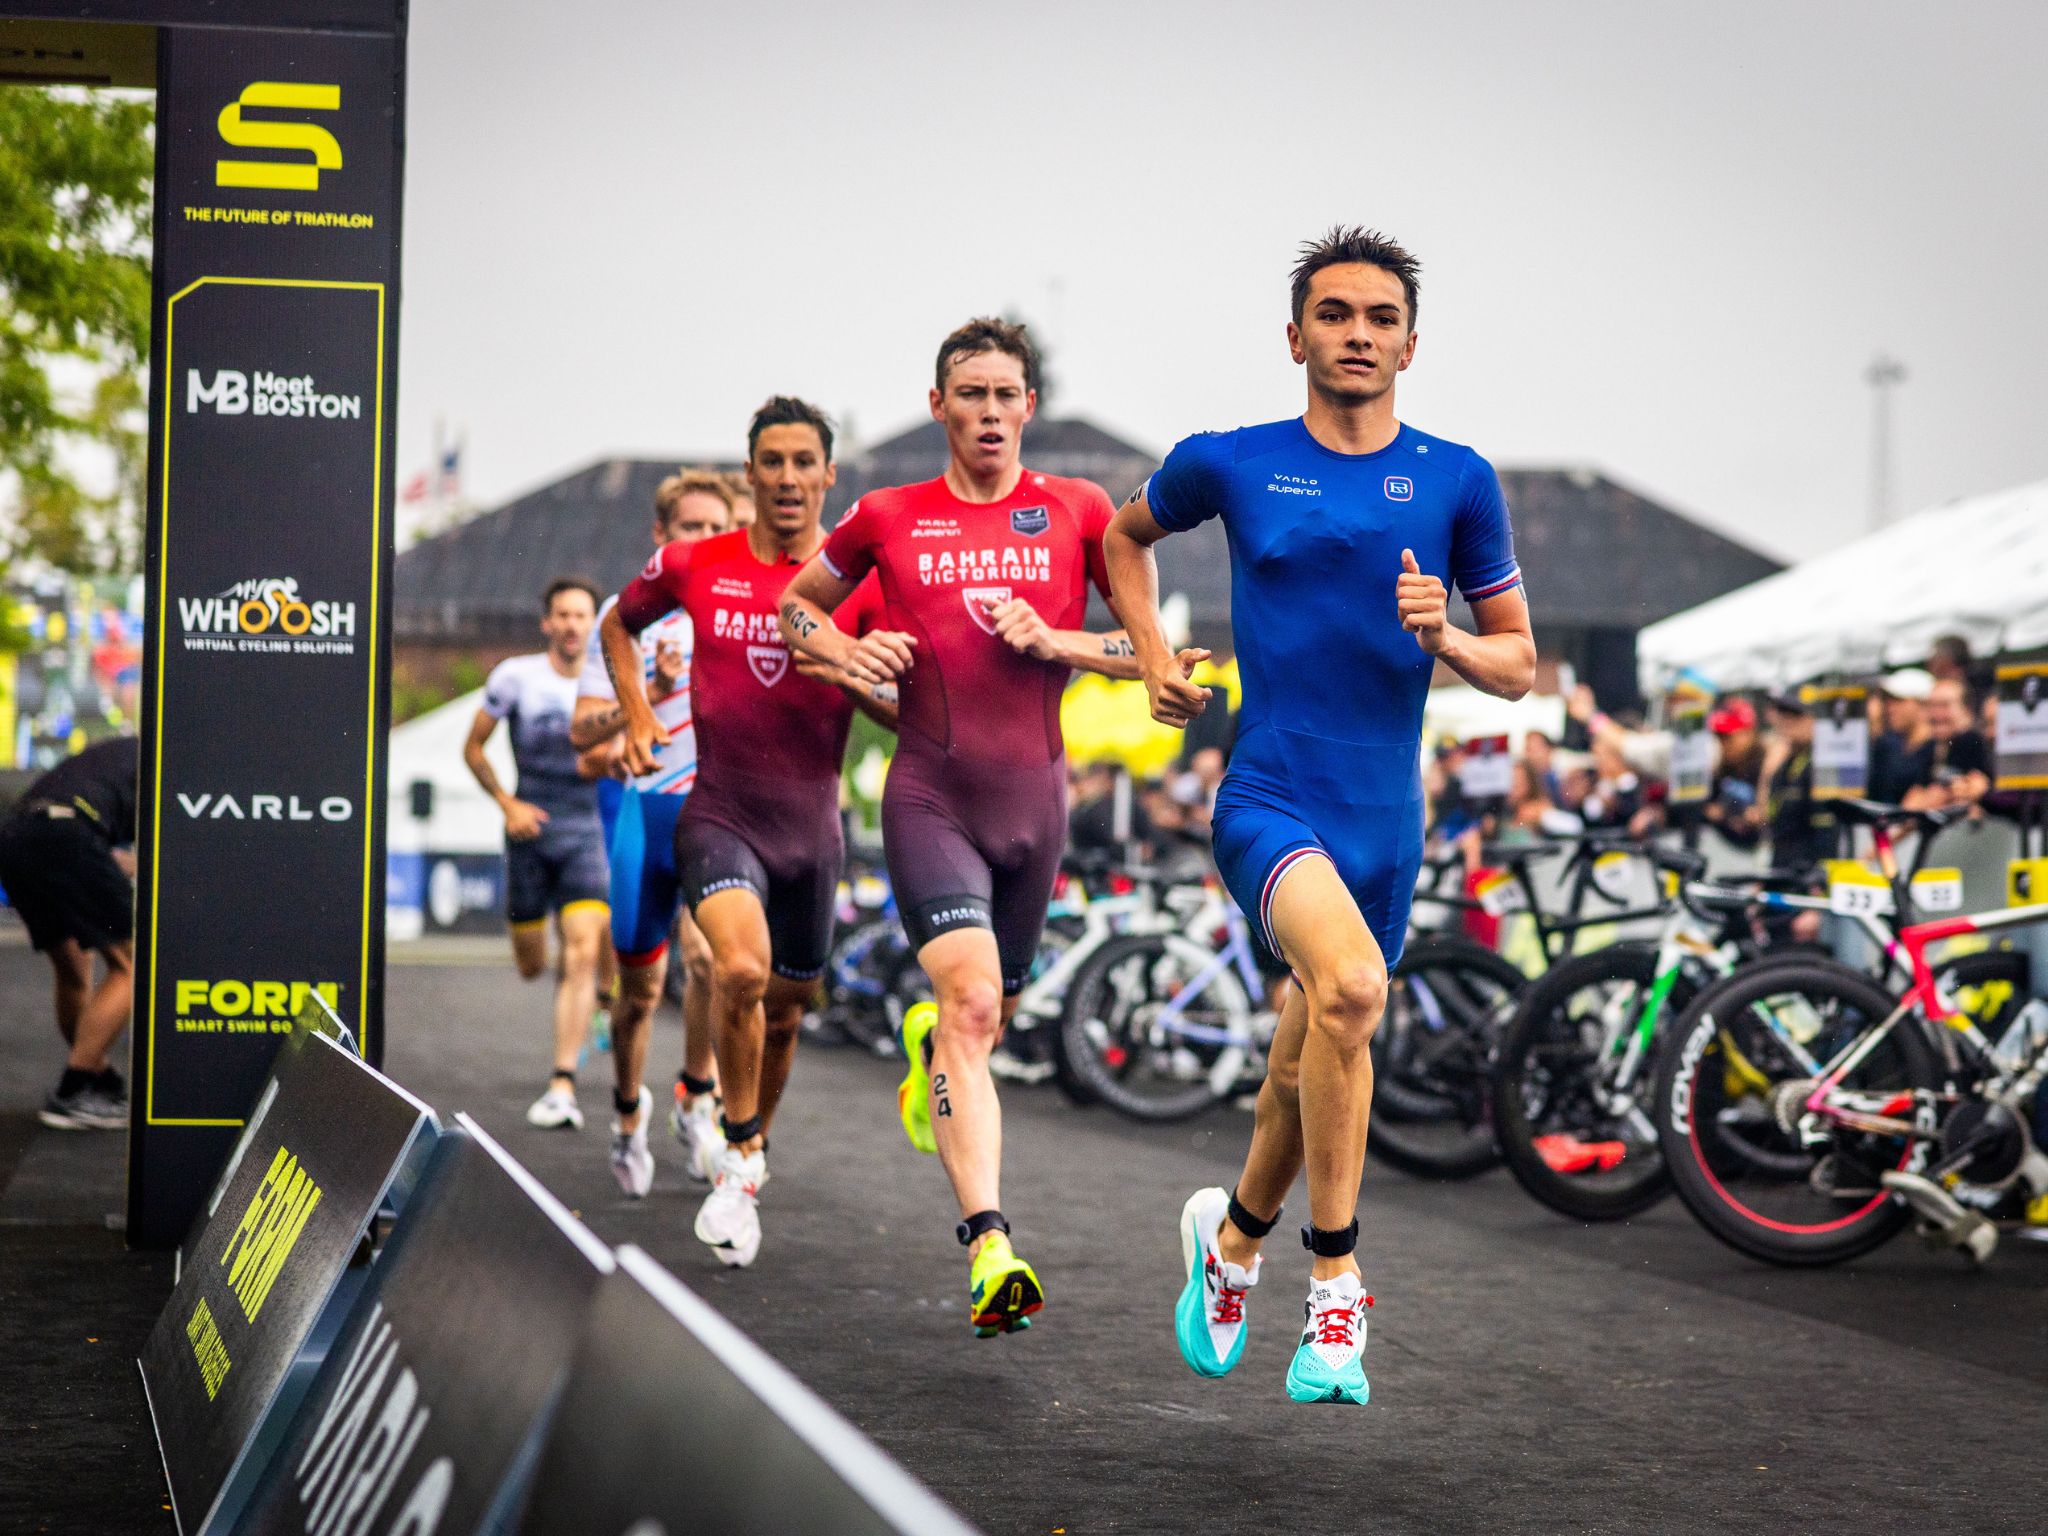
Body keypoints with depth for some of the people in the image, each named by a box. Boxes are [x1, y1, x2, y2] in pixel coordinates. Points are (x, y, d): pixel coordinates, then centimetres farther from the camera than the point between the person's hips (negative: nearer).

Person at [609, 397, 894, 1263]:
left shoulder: (861, 581, -2)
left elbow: (906, 713, 2)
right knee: (741, 968, -27)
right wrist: (636, 717, 6)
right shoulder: (694, 567, 0)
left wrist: (852, 678, -18)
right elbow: (620, 624, 19)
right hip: (719, 812, -2)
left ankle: (750, 1158, 38)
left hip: (812, 824, 2)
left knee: (784, 1010, 13)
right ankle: (740, 1160, -11)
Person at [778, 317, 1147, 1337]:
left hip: (1033, 795, 2)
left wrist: (1056, 642, -10)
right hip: (928, 797, -2)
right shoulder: (887, 518, 5)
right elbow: (796, 605, 21)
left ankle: (927, 1046, 55)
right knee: (970, 1002, -20)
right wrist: (845, 652, 0)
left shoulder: (1079, 513, 5)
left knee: (995, 1010, 16)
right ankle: (989, 1246, -26)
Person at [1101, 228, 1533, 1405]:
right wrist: (1155, 652, 8)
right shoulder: (1228, 464, 2)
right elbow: (1128, 535, 23)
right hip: (1269, 798, -3)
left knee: (1312, 1066, 13)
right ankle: (1336, 1290, -21)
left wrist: (1445, 640, -12)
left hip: (1386, 818, 3)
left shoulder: (1457, 482, 4)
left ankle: (1233, 1238, 44)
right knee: (1350, 983, -31)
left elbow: (1520, 666, 8)